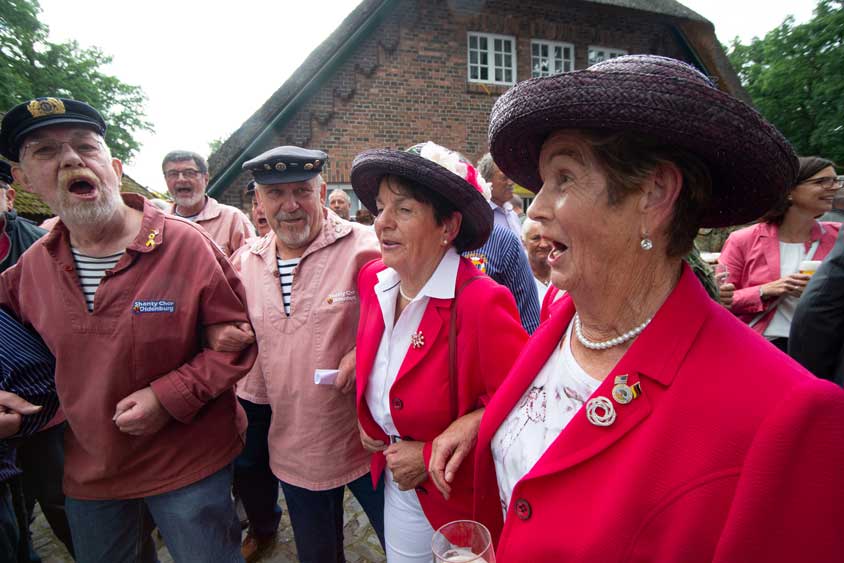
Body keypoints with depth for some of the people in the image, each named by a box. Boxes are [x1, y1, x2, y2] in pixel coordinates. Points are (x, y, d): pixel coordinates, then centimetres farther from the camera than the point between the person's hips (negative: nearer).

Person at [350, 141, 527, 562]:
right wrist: (365, 417, -1)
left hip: (462, 500, -5)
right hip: (396, 484, 5)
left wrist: (431, 457, -20)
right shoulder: (374, 280, -9)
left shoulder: (481, 302, -29)